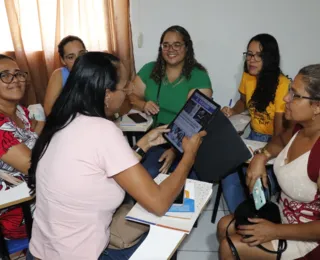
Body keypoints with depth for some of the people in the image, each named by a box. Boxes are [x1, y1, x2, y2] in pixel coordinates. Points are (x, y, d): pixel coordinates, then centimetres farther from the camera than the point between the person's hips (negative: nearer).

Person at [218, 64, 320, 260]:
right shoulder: (303, 129, -8)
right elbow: (281, 140, 17)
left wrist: (275, 231, -23)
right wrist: (262, 156, -4)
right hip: (284, 215, 8)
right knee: (225, 227, 9)